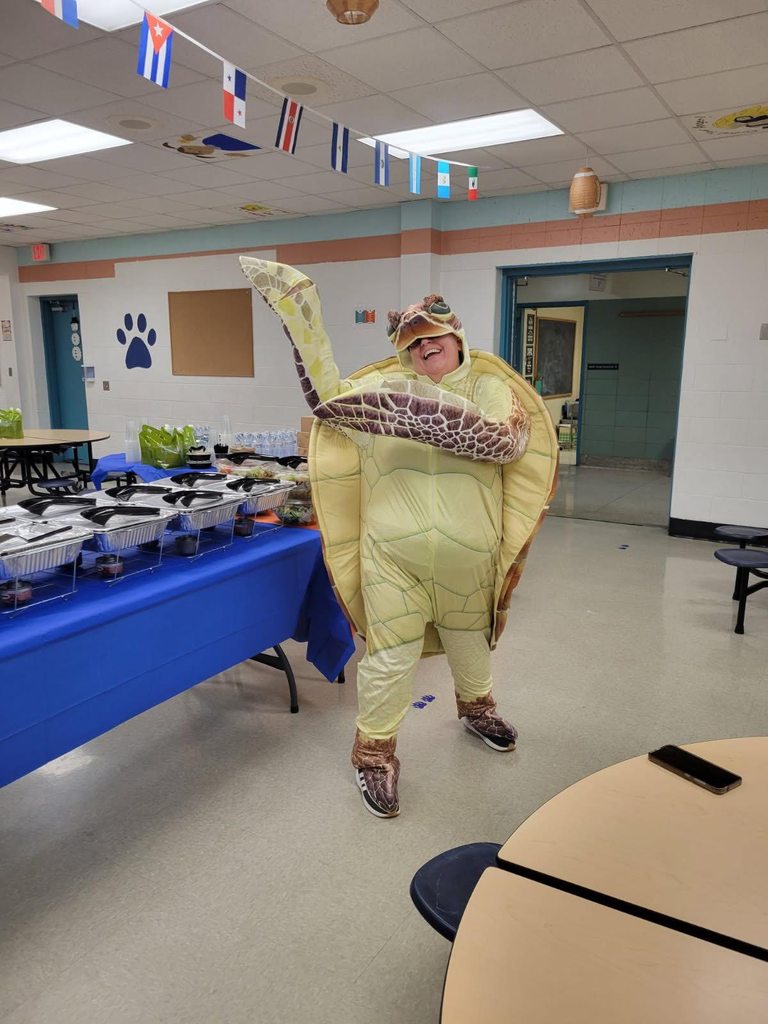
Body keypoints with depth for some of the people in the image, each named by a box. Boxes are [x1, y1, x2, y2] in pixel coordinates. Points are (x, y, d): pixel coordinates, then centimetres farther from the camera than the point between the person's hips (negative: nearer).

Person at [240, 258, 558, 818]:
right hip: (392, 550, -1)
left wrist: (433, 413, -27)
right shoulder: (382, 386, 4)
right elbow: (327, 399, -5)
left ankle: (477, 706, 52)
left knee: (469, 638, 23)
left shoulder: (489, 388, 1)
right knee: (391, 653, 3)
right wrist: (299, 308, -10)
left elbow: (507, 442, -15)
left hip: (468, 551, 1)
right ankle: (374, 754, 23)